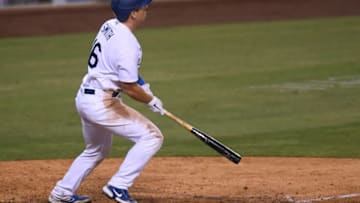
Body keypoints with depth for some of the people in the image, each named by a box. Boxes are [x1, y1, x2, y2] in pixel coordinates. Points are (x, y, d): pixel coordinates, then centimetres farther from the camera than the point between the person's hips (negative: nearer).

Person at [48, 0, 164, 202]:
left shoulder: (109, 26, 6)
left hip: (85, 97, 10)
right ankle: (118, 186, -8)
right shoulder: (127, 44, -22)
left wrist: (141, 83, 15)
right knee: (151, 137, -8)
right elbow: (129, 88, -20)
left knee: (97, 151, 29)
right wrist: (152, 101, -2)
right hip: (102, 102, -10)